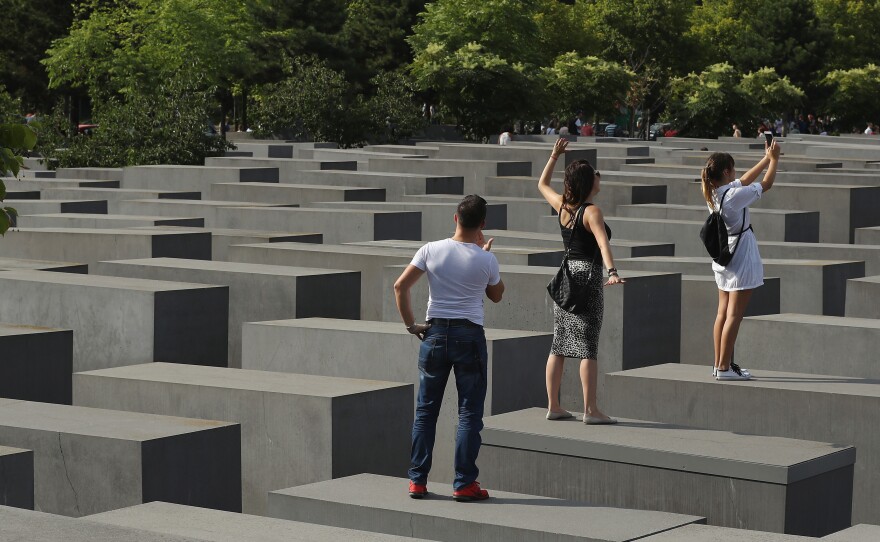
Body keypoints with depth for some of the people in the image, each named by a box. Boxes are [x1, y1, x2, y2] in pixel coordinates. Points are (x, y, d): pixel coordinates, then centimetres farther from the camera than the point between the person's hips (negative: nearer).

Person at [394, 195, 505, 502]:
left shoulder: (431, 250, -4)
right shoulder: (486, 260, -7)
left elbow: (400, 287, -5)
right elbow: (496, 295, 12)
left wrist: (410, 324, 4)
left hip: (435, 333, 2)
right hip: (469, 336, -2)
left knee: (425, 410, 10)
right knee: (469, 413, 4)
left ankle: (417, 480, 11)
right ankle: (464, 484, 3)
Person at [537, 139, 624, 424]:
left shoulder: (562, 206, 7)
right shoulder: (592, 212, -13)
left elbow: (542, 184, 27)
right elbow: (602, 243, -29)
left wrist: (554, 156, 28)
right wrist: (612, 272, -41)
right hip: (587, 276, -8)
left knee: (559, 344, 9)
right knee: (588, 346, -6)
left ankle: (553, 406, 12)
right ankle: (590, 410, -7)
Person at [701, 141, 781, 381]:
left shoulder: (713, 193, 4)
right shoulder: (733, 195, -21)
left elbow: (745, 180, 18)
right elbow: (766, 184, -9)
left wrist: (766, 158, 20)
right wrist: (774, 159, 6)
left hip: (723, 260, 9)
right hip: (741, 259, -9)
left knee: (723, 313, 13)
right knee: (734, 315, -5)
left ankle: (720, 363, 17)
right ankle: (724, 367, -5)